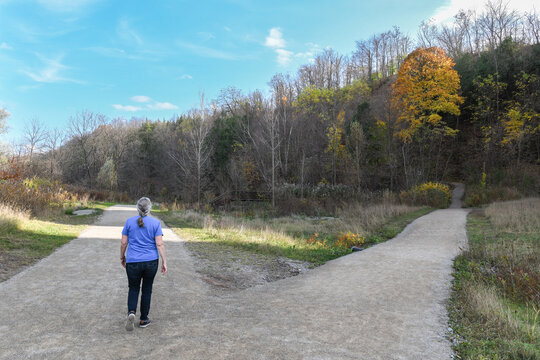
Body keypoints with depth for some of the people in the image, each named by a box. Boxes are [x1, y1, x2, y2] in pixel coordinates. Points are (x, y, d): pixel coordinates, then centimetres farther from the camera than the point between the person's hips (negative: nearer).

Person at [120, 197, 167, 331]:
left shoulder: (129, 221, -1)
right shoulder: (155, 223, -4)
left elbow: (123, 243, 1)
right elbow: (159, 244, -9)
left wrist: (122, 257, 17)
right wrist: (164, 261, -5)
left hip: (133, 262, 1)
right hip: (151, 262, 0)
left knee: (133, 288, 17)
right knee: (147, 290, 15)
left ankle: (131, 312, -8)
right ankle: (143, 320, 21)